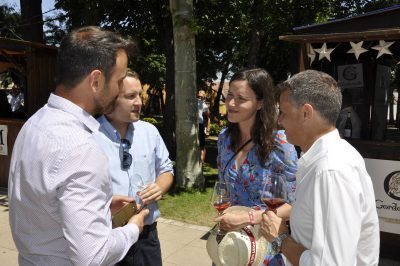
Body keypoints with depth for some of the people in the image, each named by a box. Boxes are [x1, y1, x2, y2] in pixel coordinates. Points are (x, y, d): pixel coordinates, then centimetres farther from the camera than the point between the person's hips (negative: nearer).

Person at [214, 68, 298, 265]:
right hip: (229, 239, 5)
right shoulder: (224, 138, -4)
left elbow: (295, 205, -17)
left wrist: (247, 218, -24)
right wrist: (223, 219, -3)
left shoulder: (279, 144, -20)